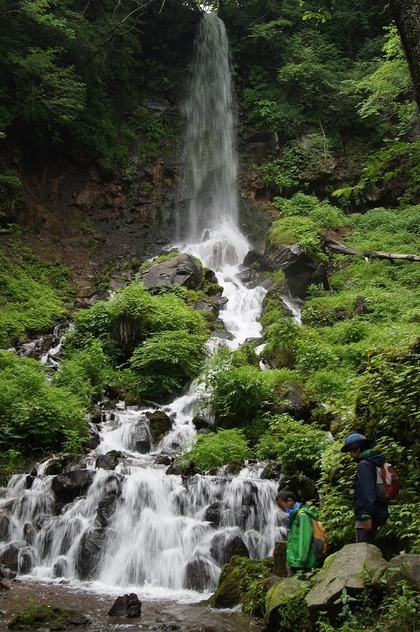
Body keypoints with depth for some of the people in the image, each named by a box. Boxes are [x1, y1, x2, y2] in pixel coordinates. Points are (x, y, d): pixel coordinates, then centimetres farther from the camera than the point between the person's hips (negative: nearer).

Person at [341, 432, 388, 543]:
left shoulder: (364, 464, -13)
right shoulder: (375, 462, 16)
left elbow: (368, 491, -22)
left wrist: (367, 516, -24)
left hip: (367, 515, -10)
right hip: (378, 515, 10)